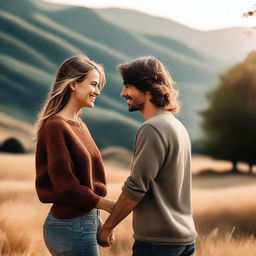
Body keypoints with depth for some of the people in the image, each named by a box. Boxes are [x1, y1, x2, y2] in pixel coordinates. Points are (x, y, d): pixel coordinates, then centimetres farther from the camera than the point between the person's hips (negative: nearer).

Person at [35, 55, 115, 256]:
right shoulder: (55, 126, -14)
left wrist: (98, 222, 14)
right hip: (72, 227, -9)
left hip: (84, 221, 9)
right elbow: (66, 185, -18)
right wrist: (111, 206, -15)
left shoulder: (79, 125, 11)